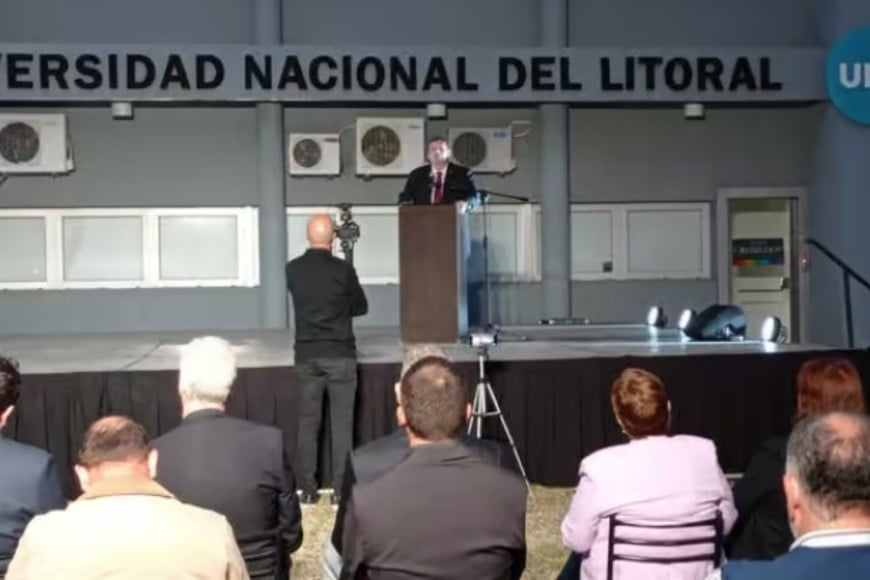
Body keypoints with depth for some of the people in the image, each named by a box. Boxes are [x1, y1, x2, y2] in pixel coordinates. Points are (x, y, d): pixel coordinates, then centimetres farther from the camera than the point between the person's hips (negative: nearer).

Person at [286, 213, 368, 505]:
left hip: (306, 355, 3)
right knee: (342, 424, 2)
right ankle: (340, 490, 3)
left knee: (307, 422, 9)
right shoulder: (343, 269, -10)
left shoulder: (293, 270, -1)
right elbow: (362, 307, 3)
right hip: (340, 355, -3)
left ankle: (307, 489, 11)